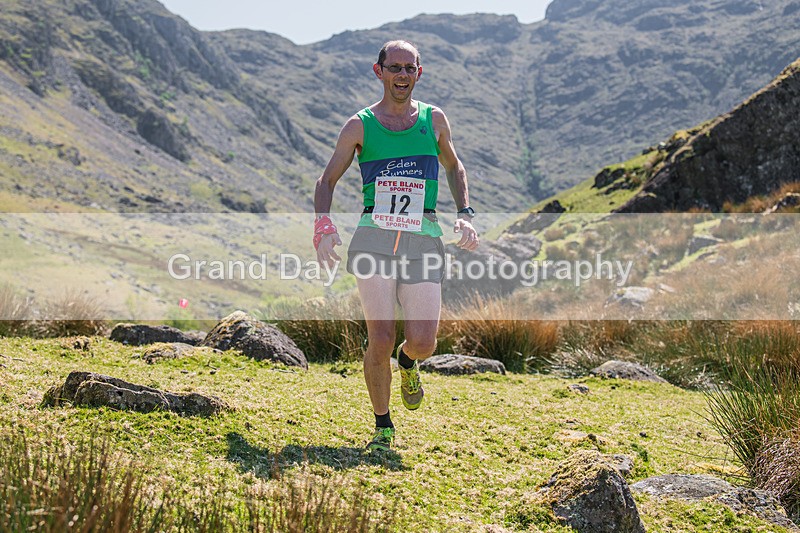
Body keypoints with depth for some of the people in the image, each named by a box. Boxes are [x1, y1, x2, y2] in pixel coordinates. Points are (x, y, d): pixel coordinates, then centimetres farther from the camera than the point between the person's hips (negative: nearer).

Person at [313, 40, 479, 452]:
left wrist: (465, 214, 14)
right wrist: (323, 226, -3)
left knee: (423, 343, -9)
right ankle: (383, 427, 8)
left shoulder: (433, 120, 13)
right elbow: (327, 180, 14)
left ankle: (407, 362, 30)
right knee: (380, 337, -13)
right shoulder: (360, 126, 8)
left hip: (423, 239, 1)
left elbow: (453, 166, 28)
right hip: (374, 237, -1)